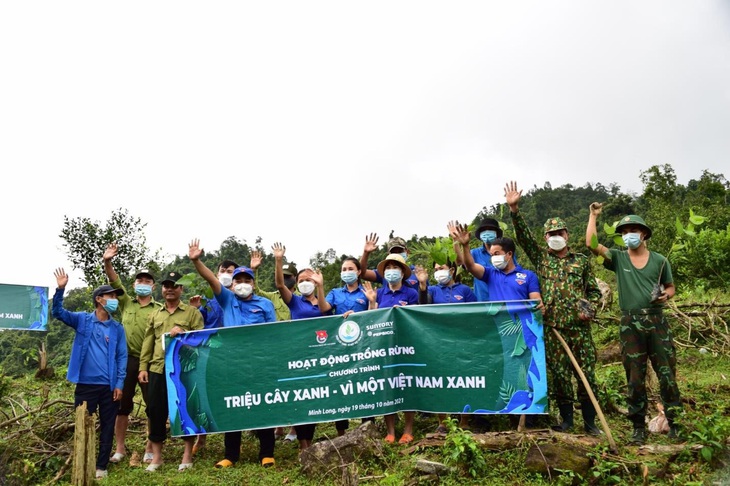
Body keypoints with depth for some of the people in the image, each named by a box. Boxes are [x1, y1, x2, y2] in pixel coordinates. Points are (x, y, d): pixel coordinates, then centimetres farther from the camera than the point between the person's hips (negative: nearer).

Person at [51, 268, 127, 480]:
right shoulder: (82, 320, 3)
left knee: (107, 427, 7)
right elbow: (58, 312, -7)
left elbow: (122, 356, 3)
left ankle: (101, 466, 20)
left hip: (109, 386, 2)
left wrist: (119, 384, -5)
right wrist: (60, 289, -22)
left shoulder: (117, 328, 6)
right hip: (85, 384, -1)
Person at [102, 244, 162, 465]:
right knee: (122, 404, 8)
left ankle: (149, 449, 16)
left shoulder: (160, 309, 5)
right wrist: (107, 263, -16)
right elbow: (115, 282, -2)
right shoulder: (126, 303, 10)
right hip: (127, 359, 2)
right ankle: (120, 448, 21)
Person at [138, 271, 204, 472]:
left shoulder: (192, 312, 3)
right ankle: (156, 456, 19)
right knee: (156, 411, 7)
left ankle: (187, 455, 15)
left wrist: (183, 334, -21)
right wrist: (143, 367, 7)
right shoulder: (155, 314, 16)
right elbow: (147, 343, 14)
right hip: (158, 369, 4)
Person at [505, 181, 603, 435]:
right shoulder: (541, 257, 9)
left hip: (579, 327, 0)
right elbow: (523, 235, -2)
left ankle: (590, 421, 15)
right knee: (558, 374, 5)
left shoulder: (582, 260, 9)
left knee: (586, 373, 2)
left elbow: (595, 290, 14)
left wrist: (590, 309, -6)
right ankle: (566, 418, 19)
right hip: (552, 327, 1)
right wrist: (514, 209, -13)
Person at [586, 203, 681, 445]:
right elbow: (591, 244, -9)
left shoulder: (659, 260, 6)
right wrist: (593, 216, -4)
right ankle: (639, 427, 15)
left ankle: (675, 421, 15)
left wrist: (666, 295, -7)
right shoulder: (618, 258, 4)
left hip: (657, 321, 0)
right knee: (635, 377, 6)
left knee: (667, 373, 2)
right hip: (630, 324, 0)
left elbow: (670, 287, 16)